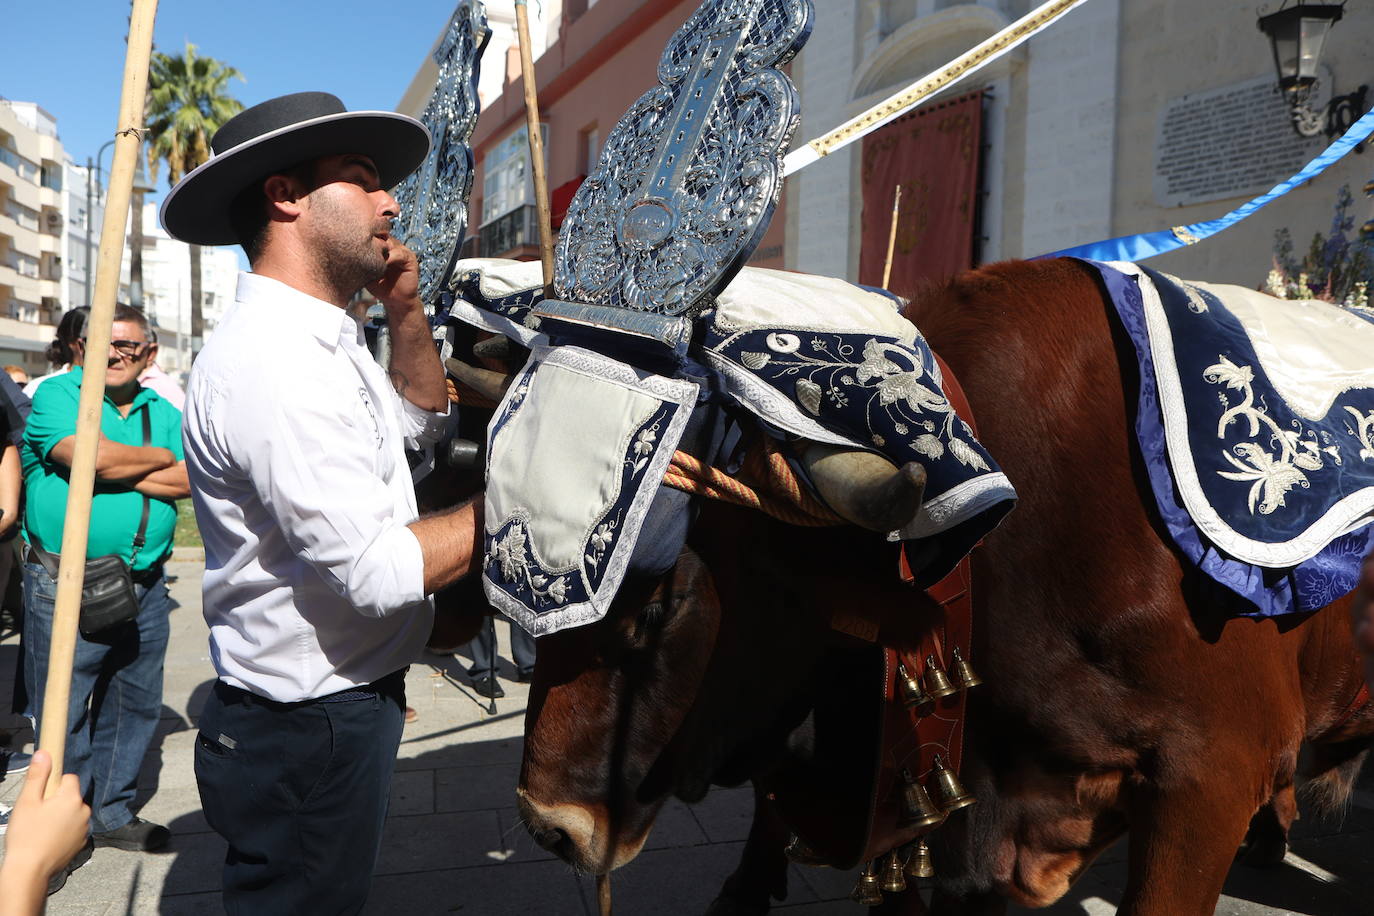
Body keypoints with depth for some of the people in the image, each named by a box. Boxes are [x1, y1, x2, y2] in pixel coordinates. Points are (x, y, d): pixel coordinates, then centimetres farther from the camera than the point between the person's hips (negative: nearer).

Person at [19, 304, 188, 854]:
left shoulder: (163, 412, 10)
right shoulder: (56, 395, -3)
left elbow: (188, 481, -4)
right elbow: (93, 457, -21)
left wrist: (114, 469, -13)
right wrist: (161, 458, -5)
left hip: (143, 587, 5)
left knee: (135, 708, 15)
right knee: (63, 712, 5)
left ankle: (113, 814, 31)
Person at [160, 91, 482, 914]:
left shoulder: (323, 343, 6)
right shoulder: (271, 360, -26)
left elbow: (420, 421, 20)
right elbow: (378, 571, -29)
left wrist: (408, 312, 4)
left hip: (353, 699, 10)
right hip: (308, 729, -9)